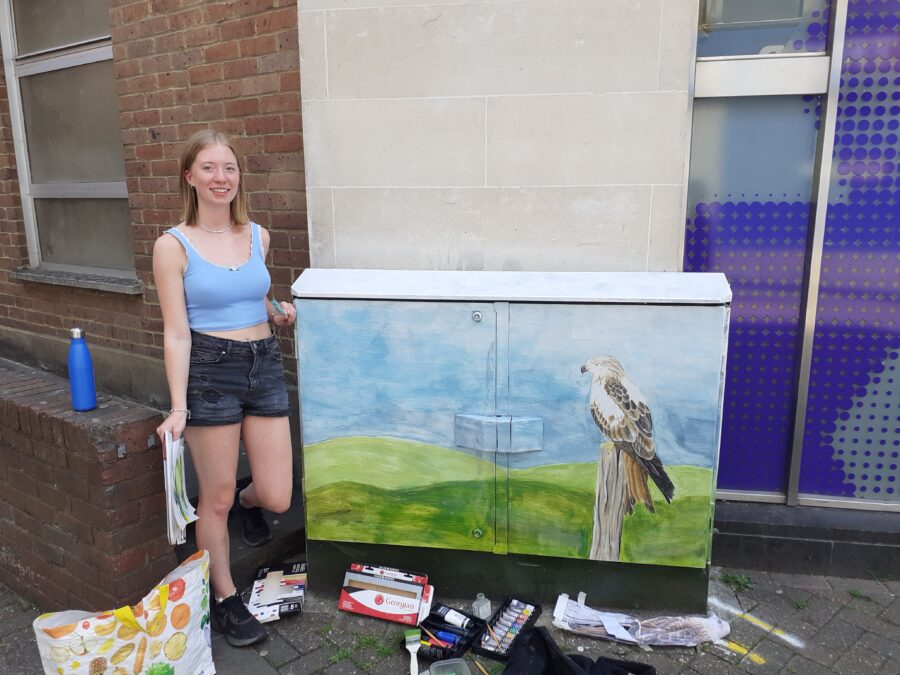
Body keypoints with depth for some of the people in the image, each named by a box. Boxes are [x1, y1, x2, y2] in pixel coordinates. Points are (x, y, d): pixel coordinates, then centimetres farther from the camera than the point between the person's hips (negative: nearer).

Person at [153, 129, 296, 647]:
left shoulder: (258, 237, 6)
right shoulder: (173, 245, -7)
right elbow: (177, 332, -10)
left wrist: (279, 314, 2)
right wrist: (178, 408, -17)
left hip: (265, 365, 4)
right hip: (209, 371, -4)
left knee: (278, 499, 5)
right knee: (217, 498, 8)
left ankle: (247, 502, 44)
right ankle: (226, 600, 31)